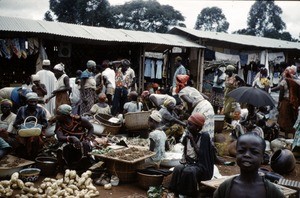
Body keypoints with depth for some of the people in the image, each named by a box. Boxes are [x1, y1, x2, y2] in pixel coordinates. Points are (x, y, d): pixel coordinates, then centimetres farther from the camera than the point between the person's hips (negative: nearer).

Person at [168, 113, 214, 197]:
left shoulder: (204, 136, -9)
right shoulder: (188, 134, 7)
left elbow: (201, 155, -16)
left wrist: (192, 140, -18)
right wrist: (184, 160, -3)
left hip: (200, 165, -5)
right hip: (189, 163, 5)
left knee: (188, 171, -35)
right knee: (178, 169, -28)